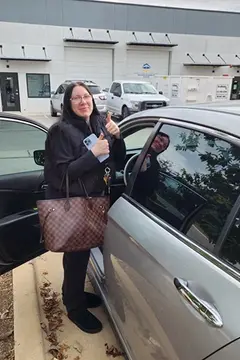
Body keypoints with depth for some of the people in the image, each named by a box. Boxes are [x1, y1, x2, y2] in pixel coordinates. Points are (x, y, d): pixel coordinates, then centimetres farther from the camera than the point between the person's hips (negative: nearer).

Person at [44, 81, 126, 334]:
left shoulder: (100, 123, 3)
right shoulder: (61, 131, -16)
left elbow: (118, 161, 5)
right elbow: (62, 172, -22)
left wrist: (116, 137, -13)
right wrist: (93, 152, -27)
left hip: (95, 199, 7)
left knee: (84, 250, 21)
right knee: (76, 254, 6)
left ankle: (75, 294, 44)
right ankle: (75, 308, 29)